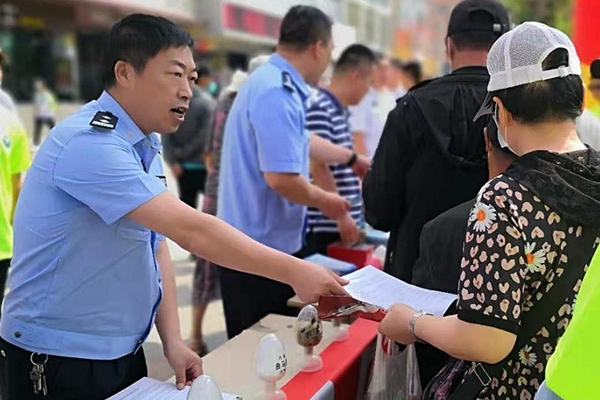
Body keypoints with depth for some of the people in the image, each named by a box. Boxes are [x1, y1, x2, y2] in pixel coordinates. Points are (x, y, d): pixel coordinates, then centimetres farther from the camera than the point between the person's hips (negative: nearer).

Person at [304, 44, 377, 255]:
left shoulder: (341, 111, 14)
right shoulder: (318, 109, -14)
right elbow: (318, 168, -20)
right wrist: (342, 215, -20)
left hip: (342, 224, 9)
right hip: (321, 228, -9)